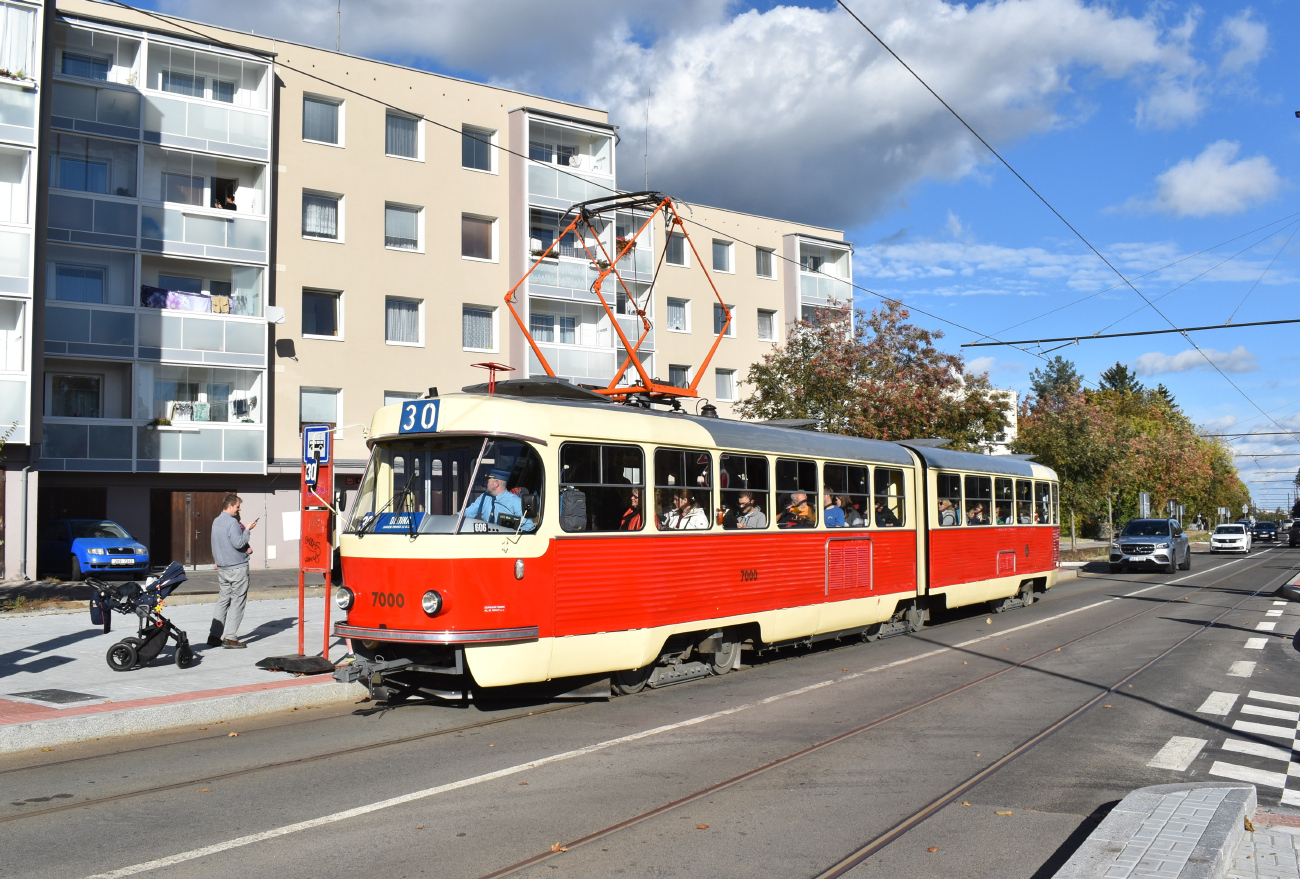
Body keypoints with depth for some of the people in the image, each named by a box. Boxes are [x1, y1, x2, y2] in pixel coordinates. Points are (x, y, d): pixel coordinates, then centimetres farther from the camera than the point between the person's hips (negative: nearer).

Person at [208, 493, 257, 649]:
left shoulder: (216, 521, 13)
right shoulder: (232, 522, -15)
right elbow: (238, 543, -22)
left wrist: (246, 547, 17)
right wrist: (248, 530, -8)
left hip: (222, 568, 8)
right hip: (237, 567, -8)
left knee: (223, 599, 12)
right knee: (237, 601, -3)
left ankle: (214, 635, 9)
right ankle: (230, 637, -6)